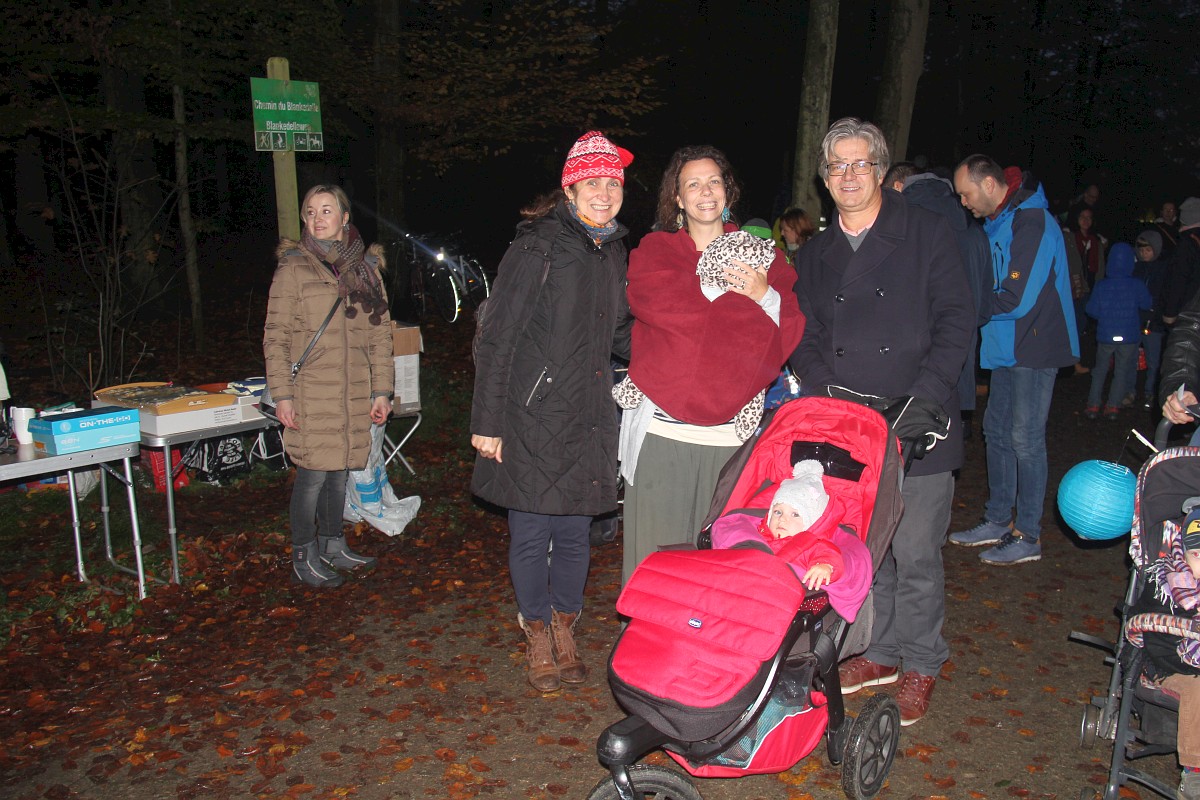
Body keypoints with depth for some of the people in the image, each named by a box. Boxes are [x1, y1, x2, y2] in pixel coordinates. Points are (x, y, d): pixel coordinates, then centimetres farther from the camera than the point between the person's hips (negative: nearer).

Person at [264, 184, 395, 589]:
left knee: (339, 470, 13)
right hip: (311, 393, -4)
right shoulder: (293, 269, -2)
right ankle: (304, 556, 14)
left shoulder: (366, 267, 9)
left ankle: (332, 544, 30)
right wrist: (282, 395, -9)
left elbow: (380, 334, 11)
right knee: (314, 473, -2)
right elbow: (276, 338, -3)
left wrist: (382, 390, 6)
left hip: (355, 395, 4)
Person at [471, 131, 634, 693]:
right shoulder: (538, 246, -10)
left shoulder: (613, 251, 11)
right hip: (533, 419, -5)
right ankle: (537, 636, 26)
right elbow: (496, 338, -11)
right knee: (531, 533, 5)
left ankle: (564, 630, 33)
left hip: (589, 420, 6)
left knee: (575, 530, 13)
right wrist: (487, 422, -13)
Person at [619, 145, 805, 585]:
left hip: (733, 429, 1)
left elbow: (792, 333, 7)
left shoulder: (761, 254, 16)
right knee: (654, 550, 1)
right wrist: (733, 294, -4)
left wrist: (765, 295, -11)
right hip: (662, 427, -1)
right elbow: (658, 306, -9)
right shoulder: (653, 251, 13)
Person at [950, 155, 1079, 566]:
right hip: (1008, 347, 10)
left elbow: (1018, 300, -23)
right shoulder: (998, 223, 12)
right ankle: (998, 521, 24)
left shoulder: (1032, 223, -18)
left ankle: (1028, 537, 6)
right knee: (997, 430, 13)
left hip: (1034, 348, -9)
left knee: (1026, 439, -4)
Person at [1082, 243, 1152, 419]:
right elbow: (1147, 304, 4)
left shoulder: (1101, 285, -10)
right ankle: (1113, 407, 10)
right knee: (1122, 371, 11)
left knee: (1100, 369, 14)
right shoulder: (1137, 285, -10)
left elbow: (1091, 309, -6)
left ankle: (1093, 406, 10)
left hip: (1105, 335, 1)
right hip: (1129, 336, 0)